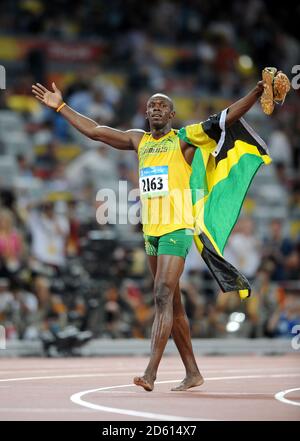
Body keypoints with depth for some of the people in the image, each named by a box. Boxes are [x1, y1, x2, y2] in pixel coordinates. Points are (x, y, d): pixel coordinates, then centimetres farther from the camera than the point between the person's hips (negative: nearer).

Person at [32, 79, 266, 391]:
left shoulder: (185, 139, -3)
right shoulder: (139, 140, 14)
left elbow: (225, 118, -11)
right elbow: (94, 131, 21)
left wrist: (257, 93, -23)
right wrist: (60, 107, 23)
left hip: (177, 229, -7)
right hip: (151, 231, 7)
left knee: (163, 296, -16)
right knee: (172, 304, 11)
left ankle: (150, 373, -23)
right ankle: (192, 373, 19)